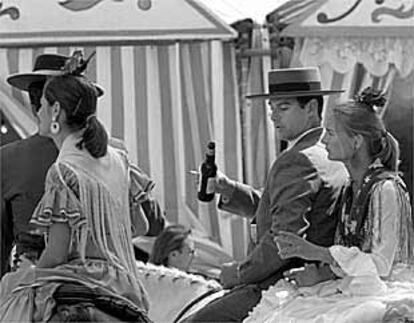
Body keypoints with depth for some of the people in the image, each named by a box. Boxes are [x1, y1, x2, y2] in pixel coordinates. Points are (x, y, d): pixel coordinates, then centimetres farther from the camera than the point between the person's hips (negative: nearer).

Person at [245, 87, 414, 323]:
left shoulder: (386, 189, -15)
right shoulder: (353, 189, 13)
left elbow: (381, 264, -18)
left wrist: (315, 252, -19)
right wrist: (320, 273, -3)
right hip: (353, 291, 8)